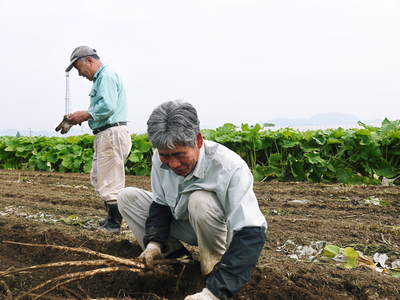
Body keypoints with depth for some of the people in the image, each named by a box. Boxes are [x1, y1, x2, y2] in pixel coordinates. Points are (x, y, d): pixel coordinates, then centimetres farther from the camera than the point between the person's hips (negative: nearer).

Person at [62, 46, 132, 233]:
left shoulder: (107, 76, -10)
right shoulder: (100, 78, 22)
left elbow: (108, 107, -23)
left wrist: (85, 115, -11)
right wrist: (82, 118, 9)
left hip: (112, 133, -11)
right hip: (105, 135, 11)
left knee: (110, 182, -4)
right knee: (97, 178, 15)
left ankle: (114, 224, 6)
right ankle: (113, 218, 22)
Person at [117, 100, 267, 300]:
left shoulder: (231, 168, -35)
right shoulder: (160, 159, -16)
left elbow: (251, 234, -39)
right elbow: (161, 203, 0)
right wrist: (154, 241, -20)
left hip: (227, 233, -5)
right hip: (184, 225, 5)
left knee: (200, 200, -37)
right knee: (127, 197, -4)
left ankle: (214, 267, -13)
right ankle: (173, 253, -4)